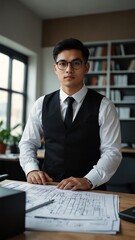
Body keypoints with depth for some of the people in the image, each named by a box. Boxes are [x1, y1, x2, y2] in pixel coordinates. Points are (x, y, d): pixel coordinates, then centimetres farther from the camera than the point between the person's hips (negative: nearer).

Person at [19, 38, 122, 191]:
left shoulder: (104, 106, -1)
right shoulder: (41, 104, 7)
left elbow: (112, 152, -5)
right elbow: (27, 143, 12)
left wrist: (88, 181, -20)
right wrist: (31, 169, -8)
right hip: (48, 187, 2)